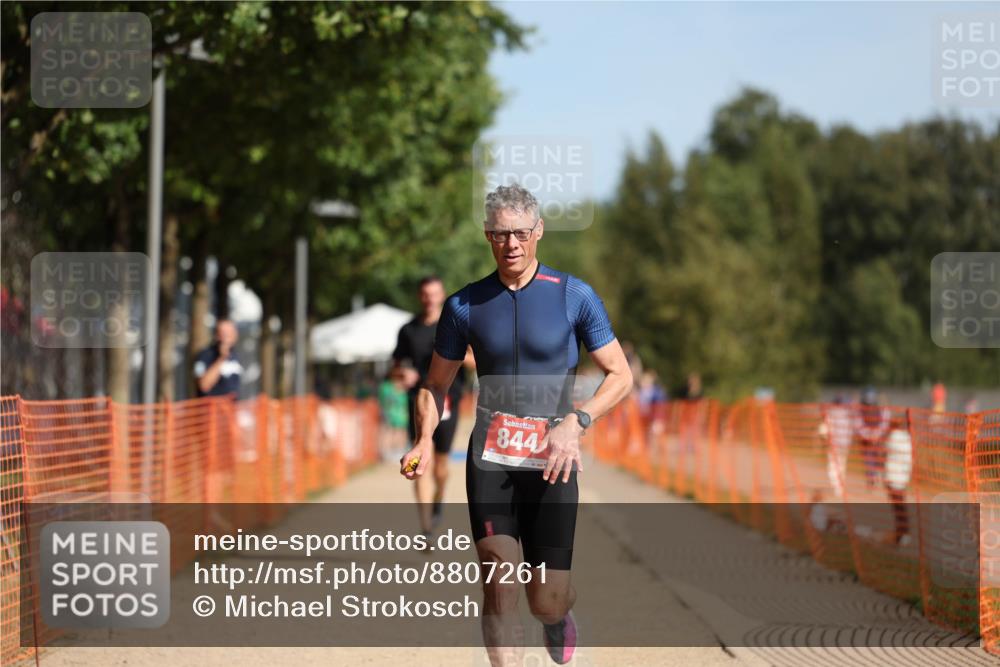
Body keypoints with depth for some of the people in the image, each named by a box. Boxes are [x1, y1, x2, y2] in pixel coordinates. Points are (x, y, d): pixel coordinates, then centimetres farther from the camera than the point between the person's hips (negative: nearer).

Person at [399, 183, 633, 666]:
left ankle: (560, 613, 39)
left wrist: (575, 422, -17)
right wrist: (425, 440, -6)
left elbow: (620, 376, -1)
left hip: (551, 463, -1)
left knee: (546, 602, 1)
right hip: (489, 460, 1)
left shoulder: (574, 296, -2)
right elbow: (436, 384, 13)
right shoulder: (464, 305, 4)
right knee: (498, 583, -13)